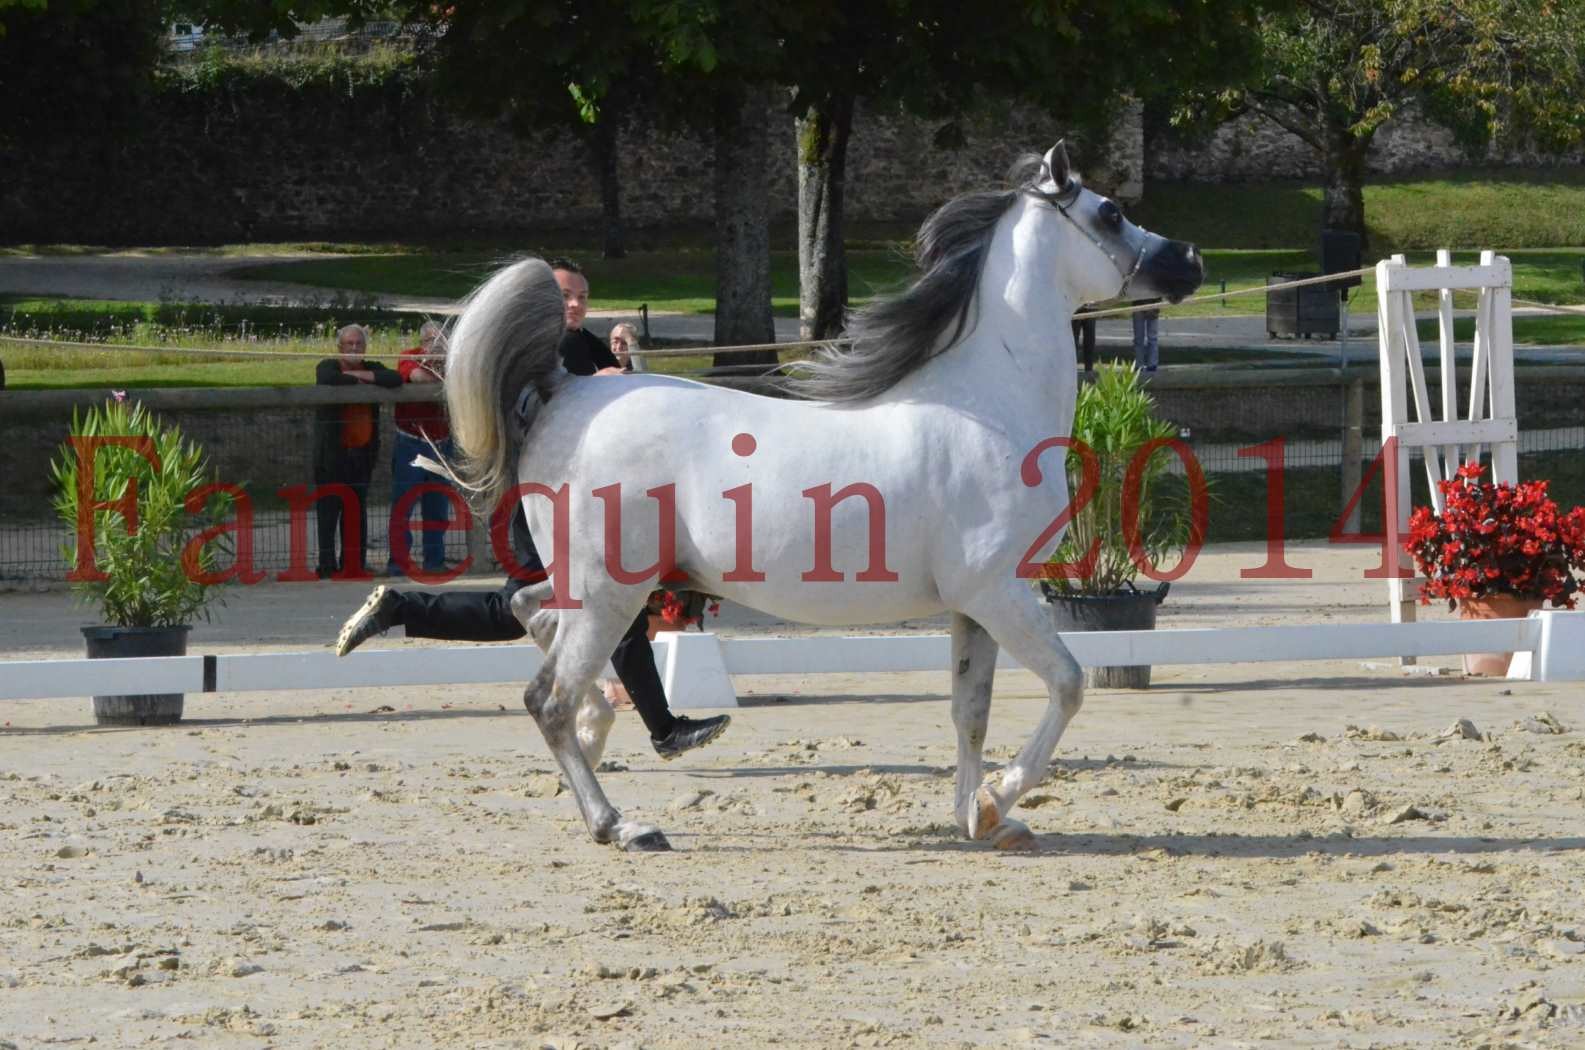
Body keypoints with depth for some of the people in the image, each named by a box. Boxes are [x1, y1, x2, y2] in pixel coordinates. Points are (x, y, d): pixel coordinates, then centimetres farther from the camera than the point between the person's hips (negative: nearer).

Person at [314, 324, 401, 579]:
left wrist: (365, 376, -10)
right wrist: (357, 381, -10)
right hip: (333, 452, -4)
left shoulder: (372, 368, 14)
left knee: (357, 513, 8)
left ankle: (354, 563, 12)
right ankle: (327, 566, -2)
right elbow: (328, 379, -23)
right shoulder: (328, 366, 1)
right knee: (329, 510, -4)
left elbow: (395, 379, -3)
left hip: (362, 452, 4)